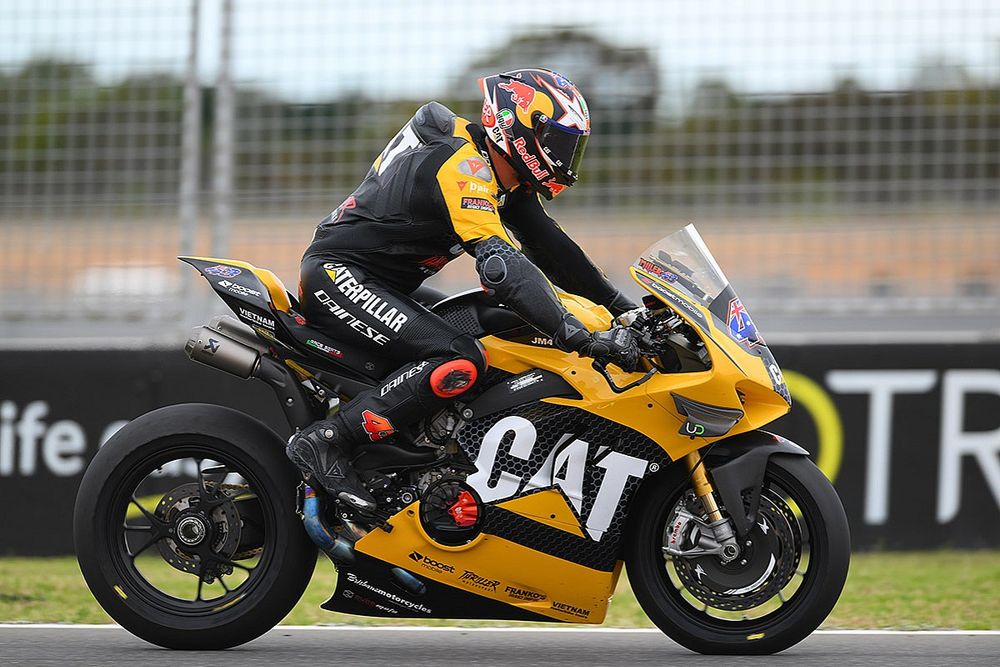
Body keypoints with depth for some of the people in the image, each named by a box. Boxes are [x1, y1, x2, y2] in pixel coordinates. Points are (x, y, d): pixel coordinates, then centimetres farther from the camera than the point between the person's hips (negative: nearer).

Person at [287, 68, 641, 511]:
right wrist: (581, 338, -39)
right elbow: (502, 266, -34)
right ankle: (326, 442, -25)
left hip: (383, 290, 11)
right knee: (460, 362, -27)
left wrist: (619, 304, 10)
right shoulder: (464, 170, -23)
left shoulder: (500, 173, 9)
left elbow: (548, 244, 16)